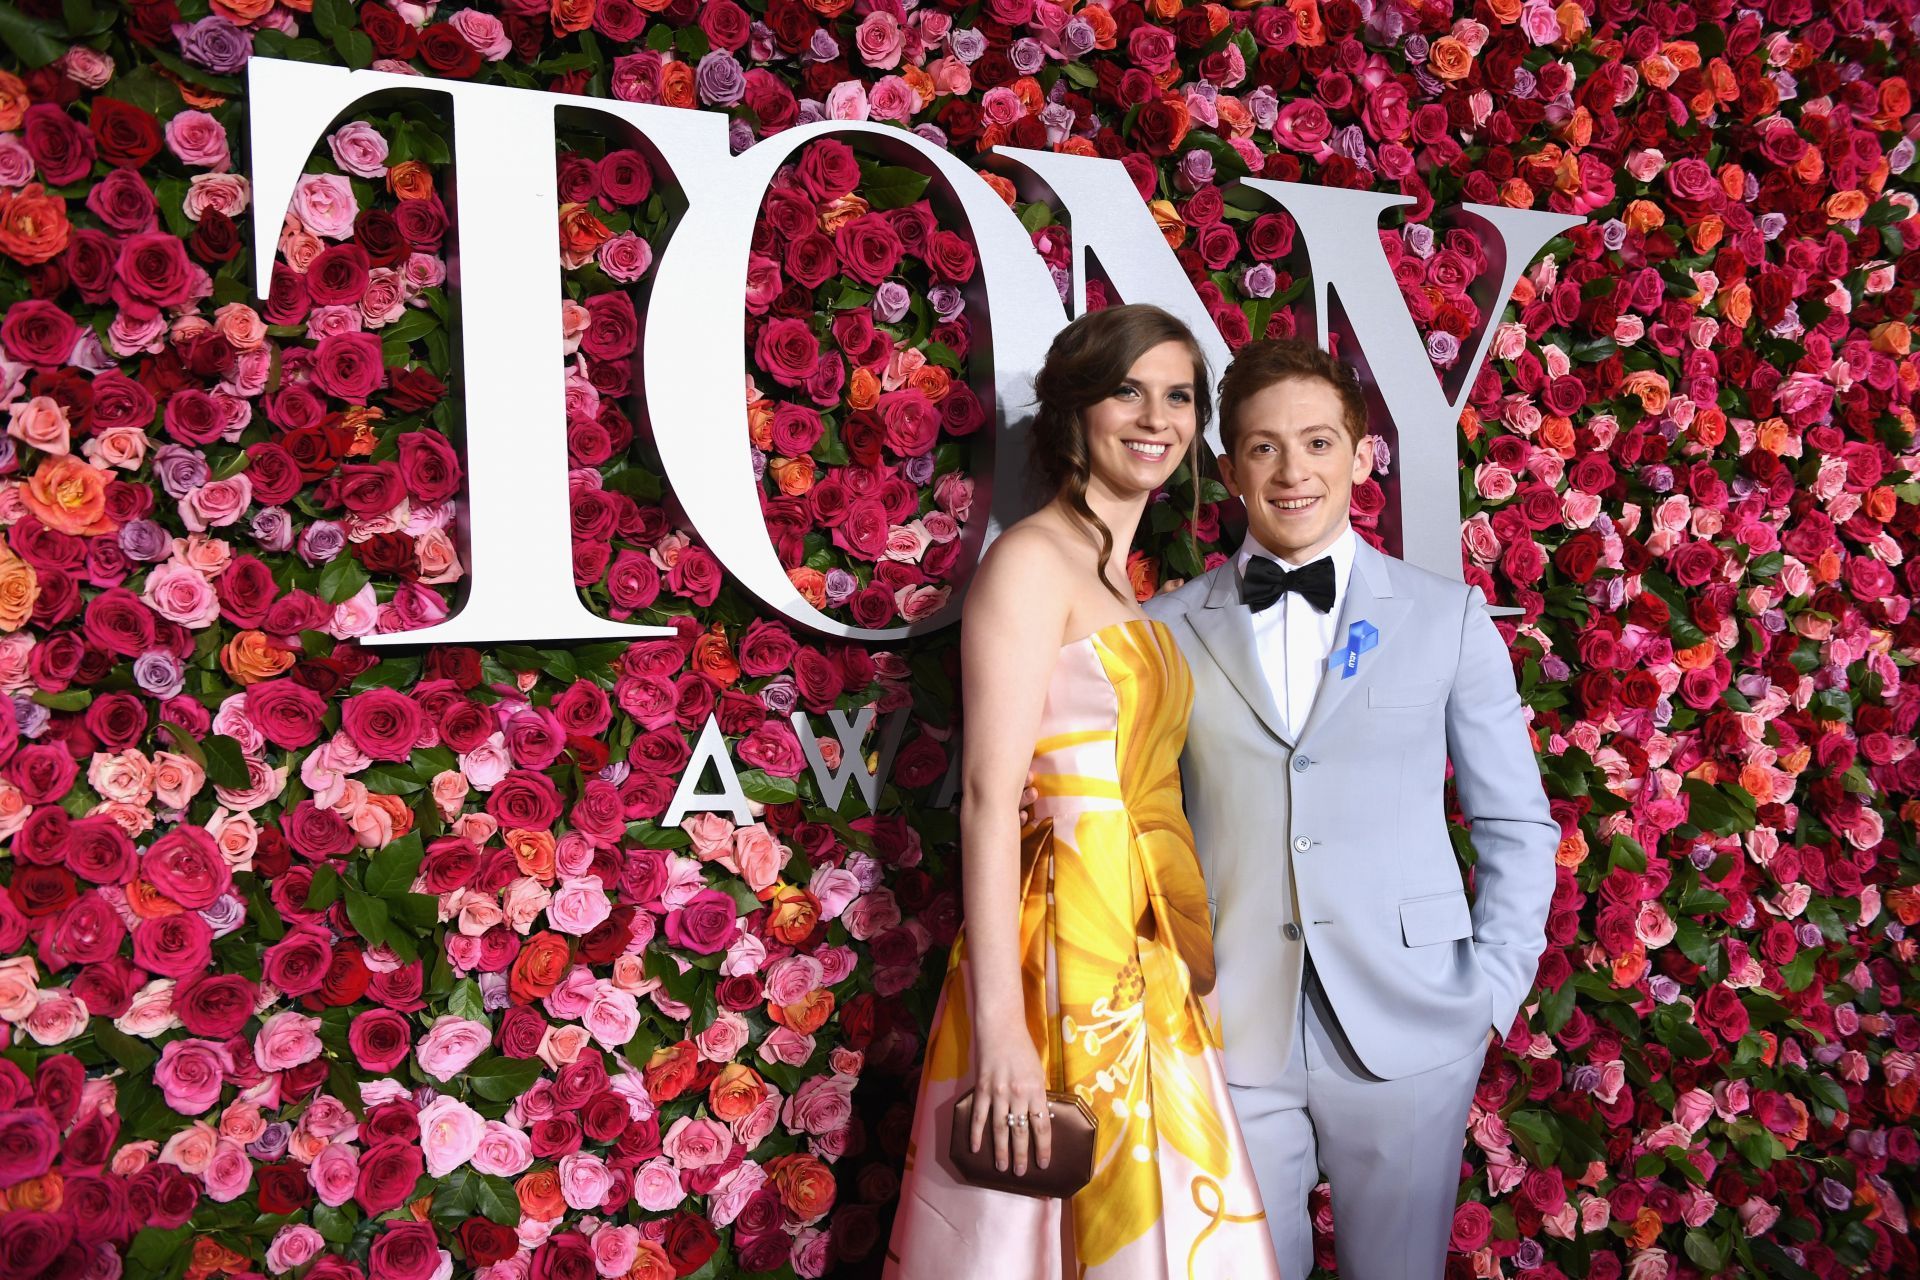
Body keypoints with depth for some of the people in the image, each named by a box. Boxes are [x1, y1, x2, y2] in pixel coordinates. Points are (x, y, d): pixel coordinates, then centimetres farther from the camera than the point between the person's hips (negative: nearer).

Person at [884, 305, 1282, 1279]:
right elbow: (989, 795, -17)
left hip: (1150, 964, 8)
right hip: (1064, 950, -8)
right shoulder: (1031, 558, -11)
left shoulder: (1122, 580, 14)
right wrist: (1000, 1024, -21)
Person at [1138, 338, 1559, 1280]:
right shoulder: (1167, 630, 2)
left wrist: (1494, 991, 0)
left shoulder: (1447, 617, 2)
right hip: (1229, 1036, 0)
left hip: (1408, 1035, 0)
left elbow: (1516, 825, 6)